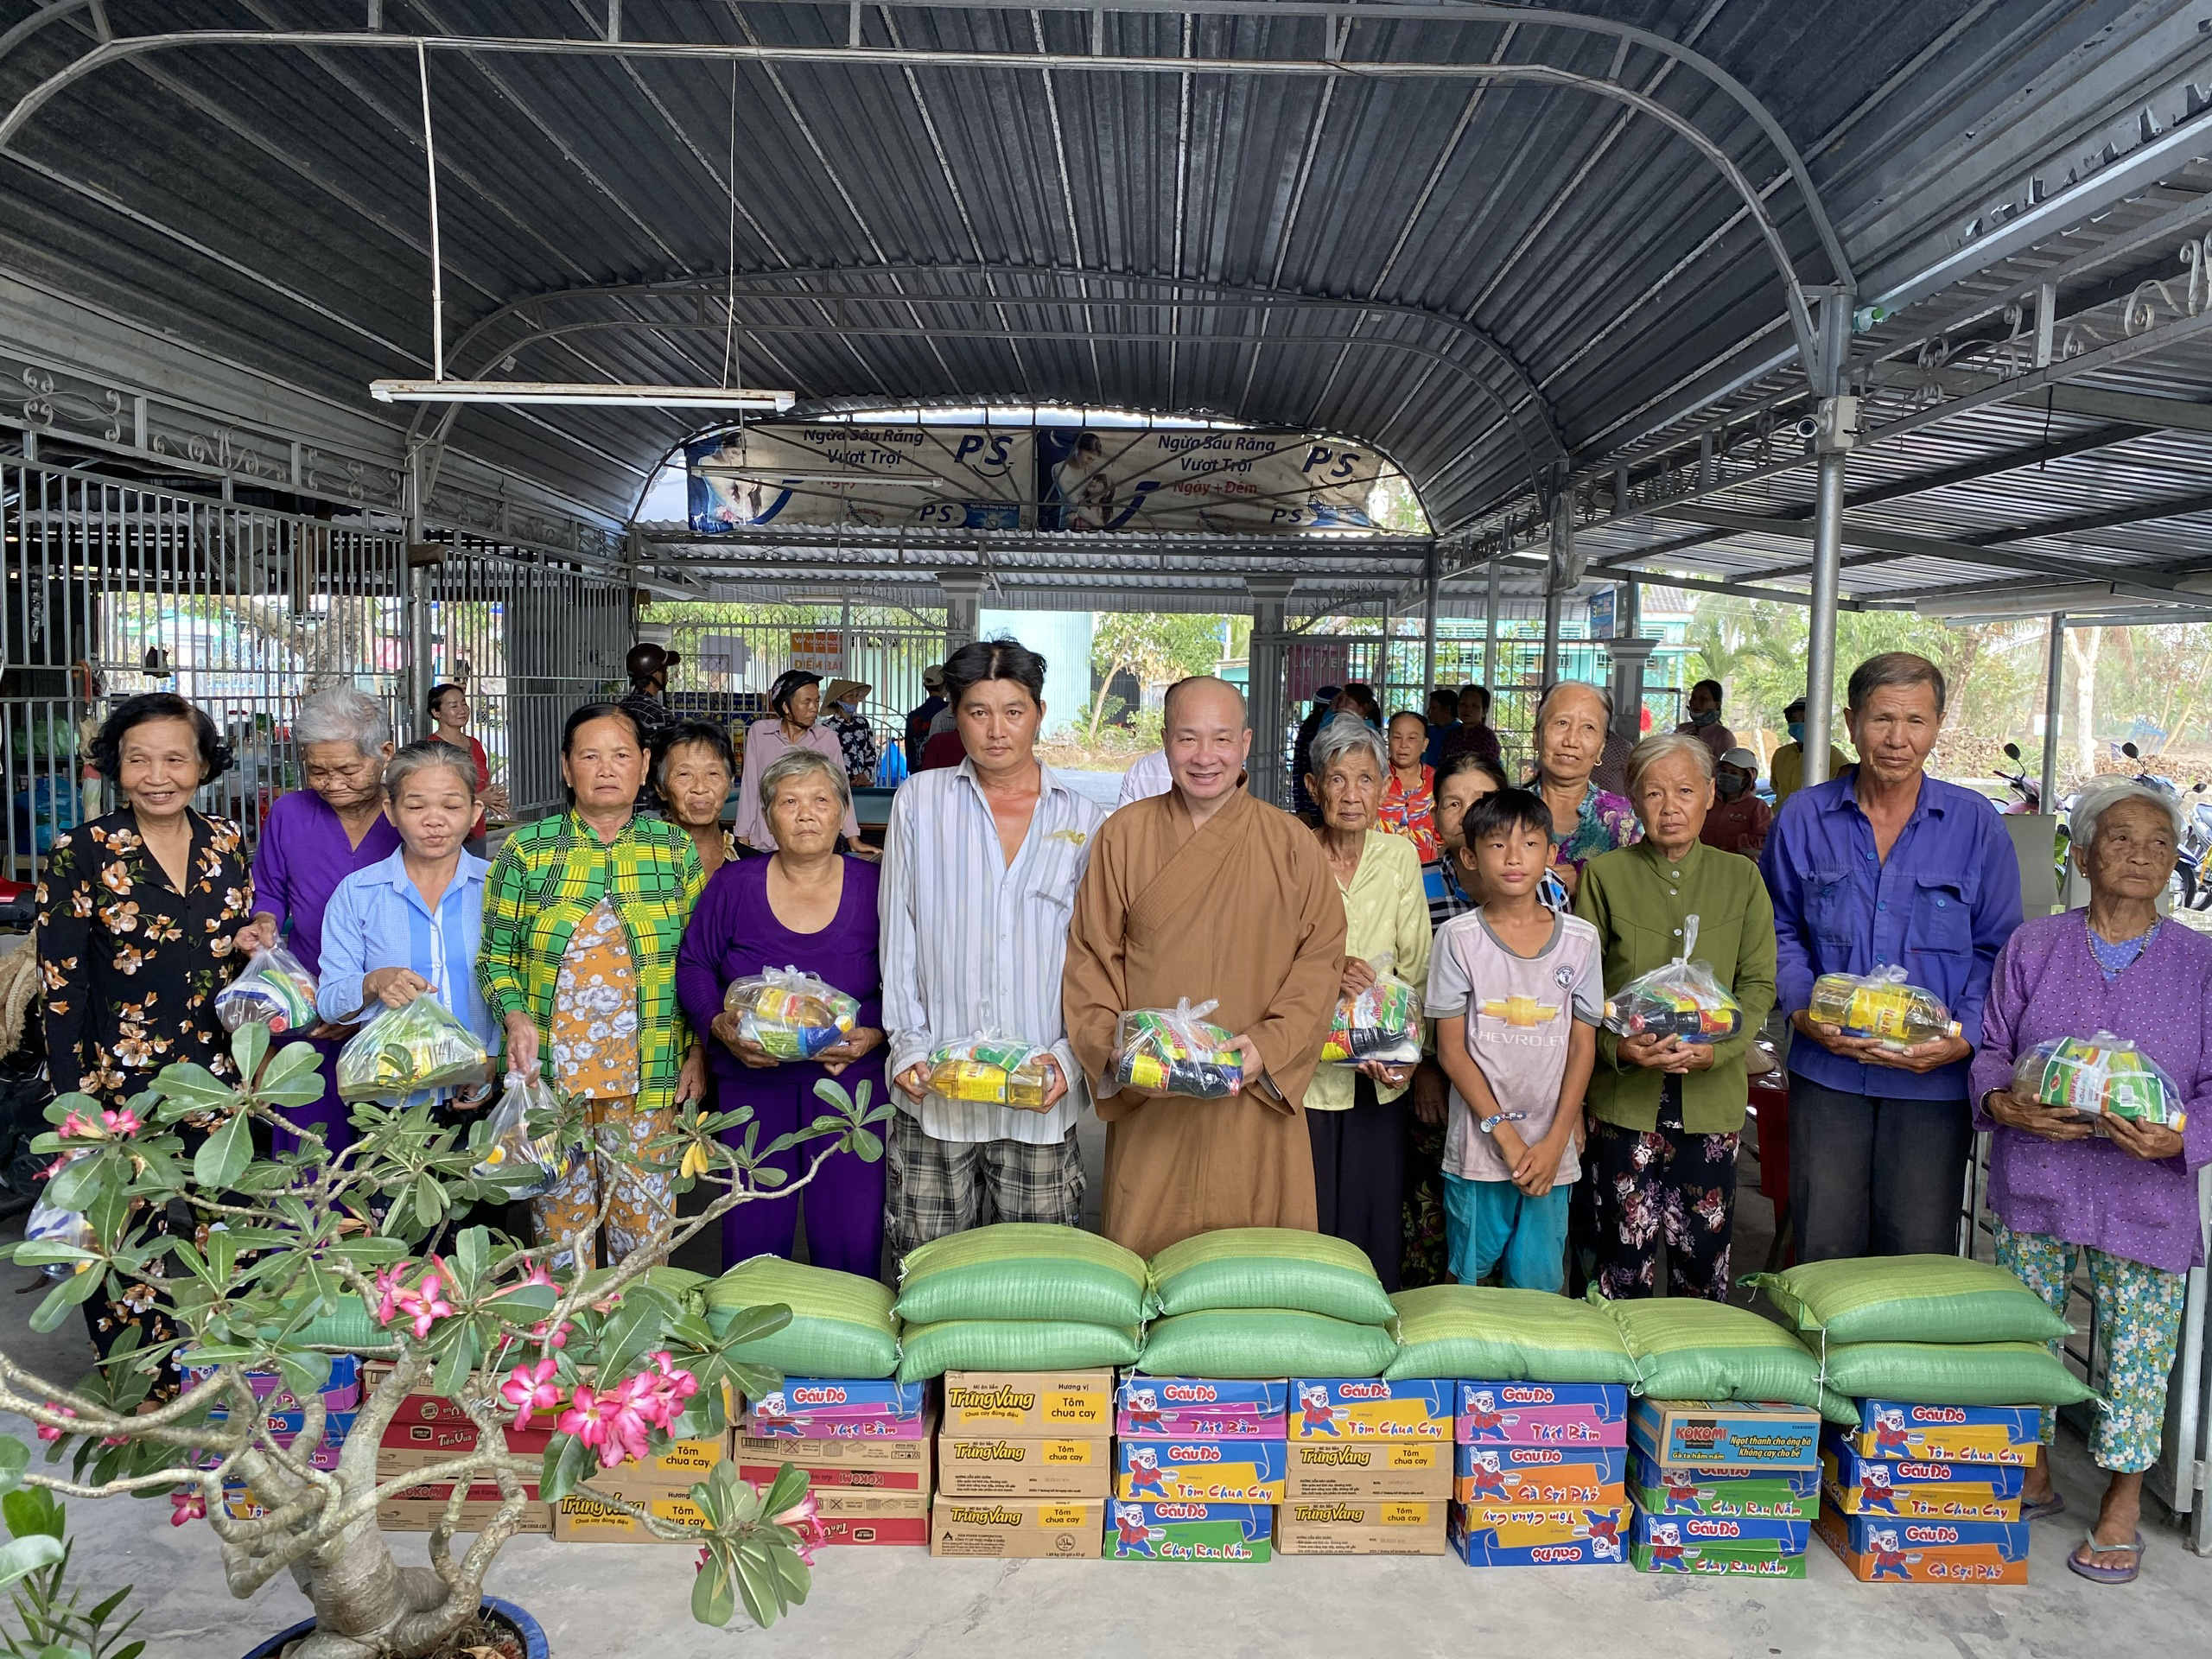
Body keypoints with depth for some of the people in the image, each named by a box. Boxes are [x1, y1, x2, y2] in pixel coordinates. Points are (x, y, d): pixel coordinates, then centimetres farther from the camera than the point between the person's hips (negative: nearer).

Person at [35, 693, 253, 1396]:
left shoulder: (226, 843, 3)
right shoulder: (81, 855, -9)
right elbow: (60, 988, -8)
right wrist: (73, 1101, -9)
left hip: (216, 1080, 4)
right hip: (123, 1091, -3)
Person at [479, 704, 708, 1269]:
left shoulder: (676, 850, 5)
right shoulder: (525, 851, 2)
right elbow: (494, 952, 5)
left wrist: (698, 1050, 2)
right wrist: (515, 1015, -12)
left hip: (648, 1080, 1)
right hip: (550, 1075, 0)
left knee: (645, 1233, 6)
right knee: (559, 1227, 8)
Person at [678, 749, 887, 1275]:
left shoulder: (873, 887, 0)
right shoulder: (734, 884, 3)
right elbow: (693, 965, 8)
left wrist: (874, 1036, -13)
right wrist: (721, 1027, -8)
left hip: (850, 1078, -1)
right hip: (751, 1080, 1)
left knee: (850, 1239, 0)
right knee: (752, 1235, 8)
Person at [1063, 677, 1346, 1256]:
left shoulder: (1292, 844, 3)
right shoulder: (1122, 836, 4)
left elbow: (1322, 957, 1)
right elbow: (1089, 954, 4)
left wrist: (1268, 1047, -12)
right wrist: (1111, 1045, -10)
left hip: (1256, 1104, 0)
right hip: (1148, 1104, 0)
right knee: (1145, 1260, 6)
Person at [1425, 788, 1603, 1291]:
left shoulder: (1580, 939, 2)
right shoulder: (1458, 937, -4)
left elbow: (1583, 1045, 4)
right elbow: (1451, 1048, -5)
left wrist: (1554, 1141, -4)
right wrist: (1505, 1134, -10)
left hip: (1552, 1148, 2)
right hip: (1478, 1143, -1)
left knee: (1538, 1286, 7)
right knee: (1469, 1279, 8)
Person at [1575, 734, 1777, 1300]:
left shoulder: (1741, 878, 6)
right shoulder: (1604, 874, 1)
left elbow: (1759, 983, 3)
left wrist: (1716, 1046, -14)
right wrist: (1617, 1045, -18)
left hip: (1711, 1095, 2)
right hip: (1623, 1093, -1)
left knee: (1704, 1248, 8)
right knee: (1624, 1248, 2)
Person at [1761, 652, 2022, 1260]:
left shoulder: (1976, 825, 1)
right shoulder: (1803, 818, 3)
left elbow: (1998, 950, 3)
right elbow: (1779, 929, 9)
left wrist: (1965, 1037, -12)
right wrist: (1802, 1009, -7)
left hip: (1935, 1077, 0)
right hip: (1826, 1068, 1)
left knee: (1919, 1253, 7)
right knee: (1823, 1252, 7)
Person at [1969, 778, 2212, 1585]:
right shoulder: (2031, 948, 3)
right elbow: (1991, 1050, 5)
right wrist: (2007, 1104, -15)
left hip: (2145, 1193, -1)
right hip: (2035, 1182, 1)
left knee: (2135, 1346, 4)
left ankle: (2122, 1504, 24)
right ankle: (2031, 1475, 32)